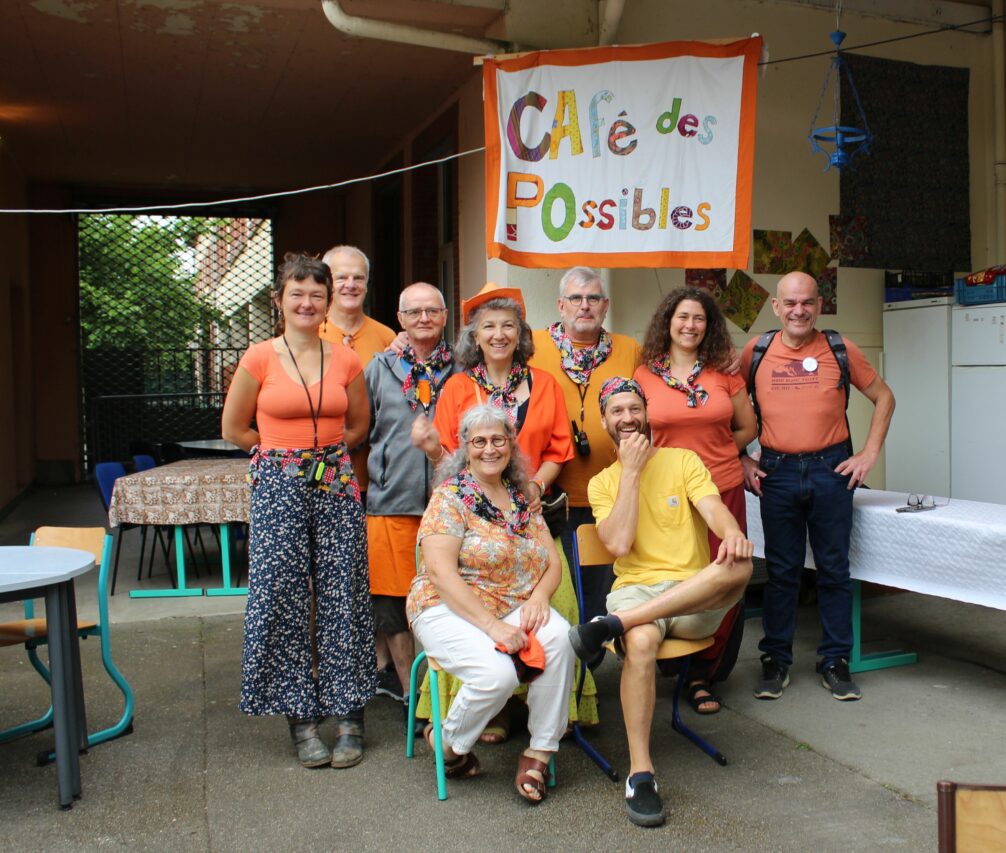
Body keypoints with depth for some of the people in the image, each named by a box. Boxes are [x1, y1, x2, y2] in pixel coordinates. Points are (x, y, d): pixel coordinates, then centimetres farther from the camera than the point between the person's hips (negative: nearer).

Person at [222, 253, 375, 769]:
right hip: (278, 489, -2)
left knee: (343, 599, 2)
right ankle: (300, 717, 13)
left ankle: (349, 716, 12)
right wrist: (285, 453, 8)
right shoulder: (259, 359, -1)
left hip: (336, 485, 2)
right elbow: (233, 429, 6)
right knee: (283, 601, 0)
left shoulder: (346, 361, 5)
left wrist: (326, 451, 7)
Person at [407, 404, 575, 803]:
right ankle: (448, 744, 2)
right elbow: (441, 572, -16)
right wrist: (492, 626, -24)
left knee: (560, 637, -26)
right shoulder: (450, 496, -6)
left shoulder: (522, 498, 12)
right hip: (451, 608, -5)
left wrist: (538, 596, -14)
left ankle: (539, 753, -12)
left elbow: (552, 562, 10)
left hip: (516, 606, 5)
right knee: (497, 673, -31)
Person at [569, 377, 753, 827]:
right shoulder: (603, 482, 11)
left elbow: (714, 509, -9)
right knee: (641, 642, -37)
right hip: (635, 590, 0)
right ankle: (640, 773, -27)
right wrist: (631, 471, -6)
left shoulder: (684, 460, 9)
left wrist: (732, 533, -34)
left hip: (694, 599, 1)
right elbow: (618, 545, -7)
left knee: (738, 564, -33)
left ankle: (613, 623, -35)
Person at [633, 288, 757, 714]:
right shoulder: (644, 376, 3)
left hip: (723, 489, 1)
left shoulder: (724, 372, 6)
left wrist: (710, 452, 6)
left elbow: (747, 429, 13)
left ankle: (703, 674, 17)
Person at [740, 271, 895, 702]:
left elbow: (883, 397, 10)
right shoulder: (755, 352, 2)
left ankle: (835, 660, 19)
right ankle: (775, 659, 19)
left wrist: (869, 453, 3)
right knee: (781, 570, 8)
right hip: (776, 473, 0)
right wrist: (741, 459, 2)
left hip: (831, 470, 0)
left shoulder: (840, 350, 1)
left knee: (834, 568, 7)